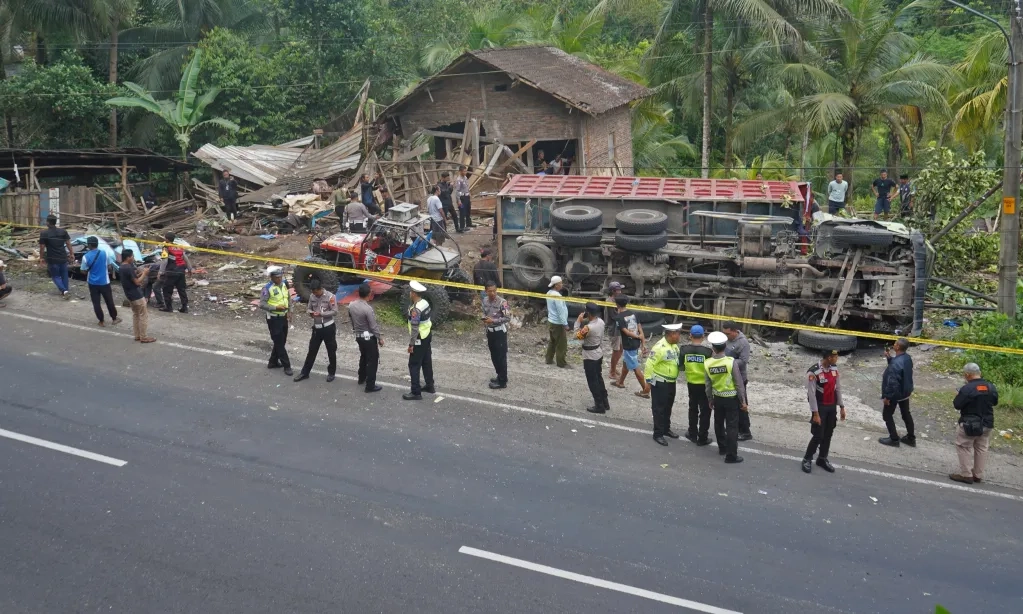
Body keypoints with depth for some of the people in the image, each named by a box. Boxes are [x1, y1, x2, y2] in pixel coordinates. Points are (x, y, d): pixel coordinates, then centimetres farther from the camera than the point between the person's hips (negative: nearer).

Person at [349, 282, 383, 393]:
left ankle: (362, 378, 42)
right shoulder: (368, 309, -27)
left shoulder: (351, 305, -6)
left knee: (363, 356, 27)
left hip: (358, 336, 7)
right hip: (369, 337, -7)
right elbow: (373, 326, -21)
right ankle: (370, 386, 6)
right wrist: (380, 338, -8)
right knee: (372, 360, 3)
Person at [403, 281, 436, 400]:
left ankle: (416, 393, 0)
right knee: (426, 362, 20)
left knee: (414, 365, -2)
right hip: (427, 336, 9)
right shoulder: (425, 303, 1)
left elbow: (415, 328, -25)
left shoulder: (416, 309, -26)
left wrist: (411, 344, -19)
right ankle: (429, 386, 33)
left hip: (419, 340, -9)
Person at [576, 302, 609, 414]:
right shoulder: (601, 322, -3)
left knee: (592, 382, 4)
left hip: (590, 356, -9)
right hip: (599, 353, 9)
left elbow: (577, 336, -15)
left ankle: (599, 406, 12)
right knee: (599, 378, 21)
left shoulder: (588, 327, -31)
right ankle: (605, 403, 30)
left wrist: (578, 321, -12)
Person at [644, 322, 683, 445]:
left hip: (671, 382, 8)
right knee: (659, 408, 1)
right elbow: (649, 365, -21)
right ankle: (658, 434, 7)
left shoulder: (674, 346, 4)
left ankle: (666, 429, 34)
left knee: (668, 407, 20)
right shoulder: (659, 347, -23)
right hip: (660, 383, -8)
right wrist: (648, 381, -19)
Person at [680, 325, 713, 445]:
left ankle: (692, 434, 31)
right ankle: (702, 438, 14)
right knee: (705, 411, 9)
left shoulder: (684, 349, -9)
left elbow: (681, 365, 2)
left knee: (693, 409, 22)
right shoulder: (707, 351, -19)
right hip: (704, 384, -3)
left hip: (691, 383, 3)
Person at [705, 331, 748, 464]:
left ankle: (722, 448, 37)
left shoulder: (707, 363, -11)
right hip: (732, 398, -4)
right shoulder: (731, 362, -21)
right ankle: (731, 455, 5)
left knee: (719, 423, 21)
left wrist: (710, 400, 13)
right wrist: (743, 401, -5)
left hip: (717, 398, 4)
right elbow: (739, 384, -15)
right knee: (732, 426, 3)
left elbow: (707, 385, -1)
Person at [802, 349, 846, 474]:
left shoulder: (834, 368, 0)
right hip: (820, 407, -6)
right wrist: (815, 413, -19)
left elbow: (838, 388, 9)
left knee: (828, 434, 12)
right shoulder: (813, 372, -22)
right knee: (818, 435, -4)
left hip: (832, 407, 6)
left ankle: (822, 459, 28)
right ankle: (807, 459, 14)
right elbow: (811, 394, -20)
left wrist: (841, 407, 11)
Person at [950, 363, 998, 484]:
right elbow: (995, 402, 14)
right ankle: (978, 475, 23)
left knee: (964, 448, 7)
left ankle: (966, 475, 8)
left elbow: (957, 405, -15)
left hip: (969, 424, -6)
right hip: (987, 424, 6)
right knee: (981, 448, 16)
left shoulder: (967, 389, -22)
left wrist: (958, 396, 3)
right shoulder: (991, 387, -2)